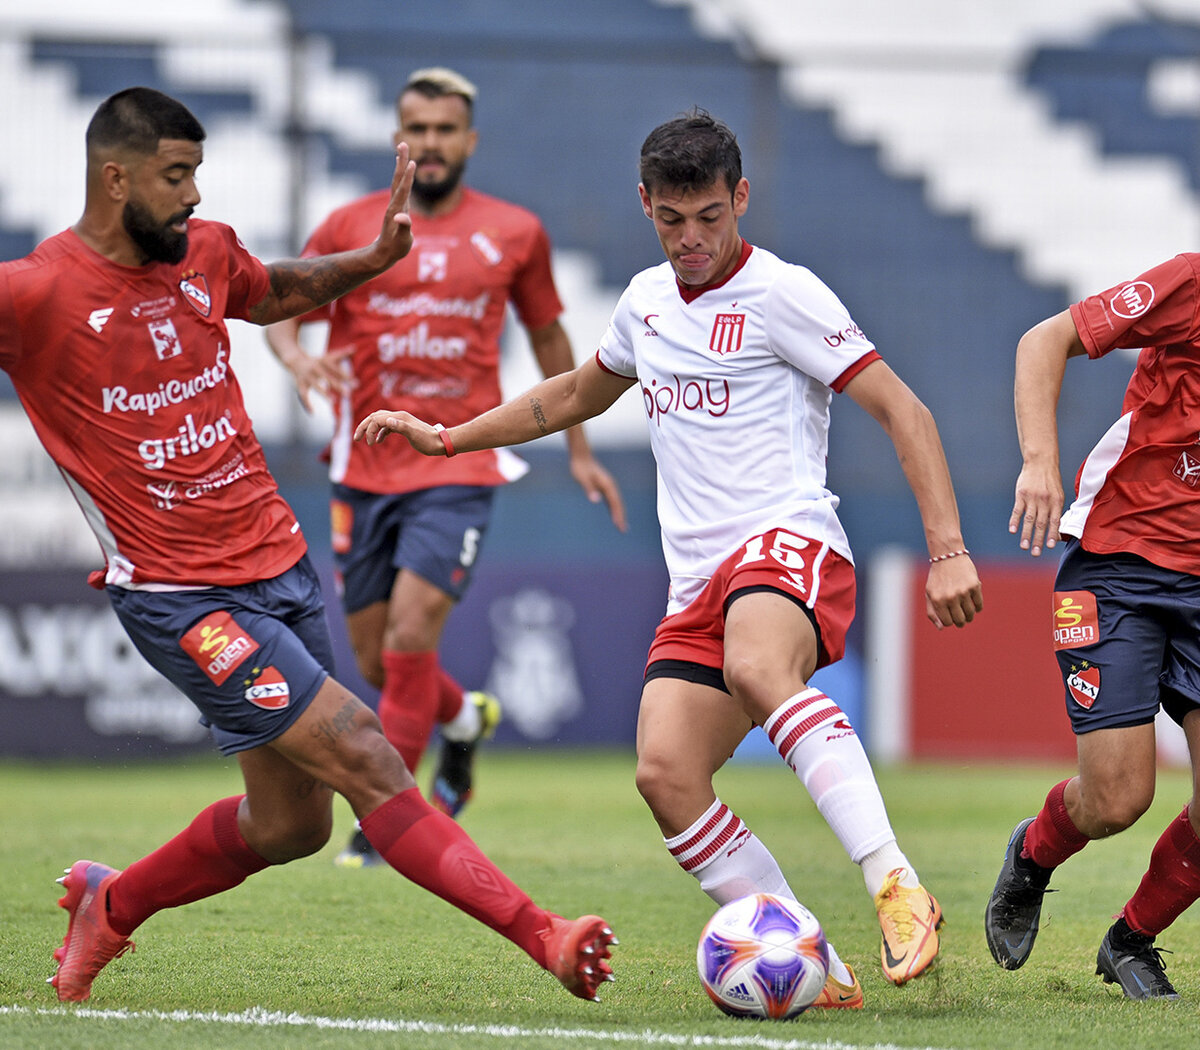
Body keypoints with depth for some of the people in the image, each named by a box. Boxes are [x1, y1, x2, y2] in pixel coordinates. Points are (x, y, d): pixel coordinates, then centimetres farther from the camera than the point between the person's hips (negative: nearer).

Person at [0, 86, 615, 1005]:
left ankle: (109, 905, 34)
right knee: (361, 756, -16)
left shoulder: (205, 253, 7)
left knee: (290, 825, 13)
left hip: (278, 560, 8)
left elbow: (277, 293, 28)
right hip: (180, 597, -8)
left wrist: (373, 260, 14)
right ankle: (543, 937, -16)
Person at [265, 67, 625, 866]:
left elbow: (549, 336, 17)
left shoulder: (514, 233, 4)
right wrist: (296, 355, -16)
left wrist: (579, 451, 18)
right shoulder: (351, 228, 3)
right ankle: (465, 718, 40)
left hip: (459, 470, -2)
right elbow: (283, 312, 8)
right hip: (366, 470, 2)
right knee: (377, 663, 7)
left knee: (412, 630, -19)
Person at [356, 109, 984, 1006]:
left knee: (758, 669, -40)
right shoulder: (647, 300, 20)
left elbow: (903, 411, -6)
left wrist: (948, 551, -16)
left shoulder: (781, 294, -2)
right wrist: (444, 438, 37)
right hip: (698, 586, 7)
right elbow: (574, 396, 40)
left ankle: (897, 887, -46)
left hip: (789, 542, -7)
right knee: (666, 774, -16)